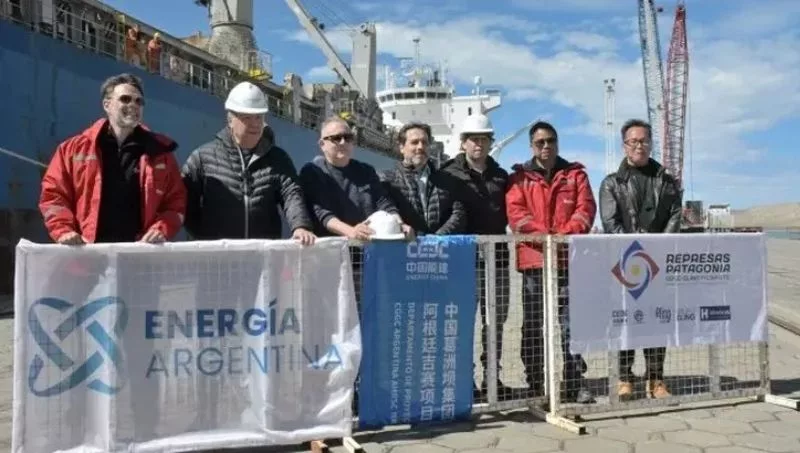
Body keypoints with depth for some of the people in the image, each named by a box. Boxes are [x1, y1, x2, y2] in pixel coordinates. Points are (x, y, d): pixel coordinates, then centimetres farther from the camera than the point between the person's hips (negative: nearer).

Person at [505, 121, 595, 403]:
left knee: (571, 323, 2)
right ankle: (535, 386, 10)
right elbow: (516, 213, -3)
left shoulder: (575, 174, 14)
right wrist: (545, 235, -16)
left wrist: (565, 234, -14)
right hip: (534, 259, -1)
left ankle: (575, 385, 9)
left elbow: (585, 208, 3)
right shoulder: (520, 178, 10)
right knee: (533, 326, 3)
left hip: (570, 258, 1)